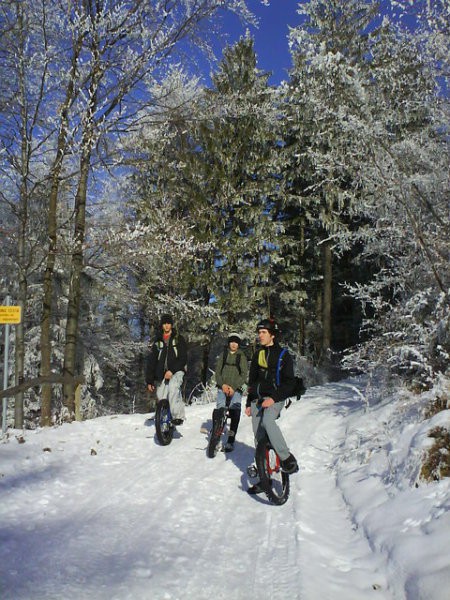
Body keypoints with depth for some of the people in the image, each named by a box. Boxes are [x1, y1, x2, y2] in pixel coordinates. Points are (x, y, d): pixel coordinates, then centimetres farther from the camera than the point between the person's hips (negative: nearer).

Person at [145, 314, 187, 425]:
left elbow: (183, 358, -4)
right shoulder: (158, 341, 14)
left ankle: (178, 416, -34)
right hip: (161, 374, 4)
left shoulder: (179, 339, 6)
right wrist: (149, 381, 6)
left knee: (173, 388, -32)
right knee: (161, 398, 0)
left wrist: (172, 371, -17)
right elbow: (150, 362, 13)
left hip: (176, 371, -4)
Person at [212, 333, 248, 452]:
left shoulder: (242, 357, 6)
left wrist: (233, 387, -12)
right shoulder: (223, 355, 11)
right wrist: (222, 384, -8)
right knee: (219, 410, -17)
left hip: (236, 389, -1)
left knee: (235, 412, -14)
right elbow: (217, 371, 8)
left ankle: (230, 440, -11)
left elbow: (244, 375, -1)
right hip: (222, 387, 1)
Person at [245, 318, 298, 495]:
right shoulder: (257, 355, 14)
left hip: (275, 399, -6)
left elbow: (289, 383, -8)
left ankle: (288, 459, -24)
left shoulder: (283, 355, -3)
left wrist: (274, 398, -19)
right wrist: (249, 403, 17)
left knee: (267, 420, -35)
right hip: (258, 400, 6)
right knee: (259, 440, 3)